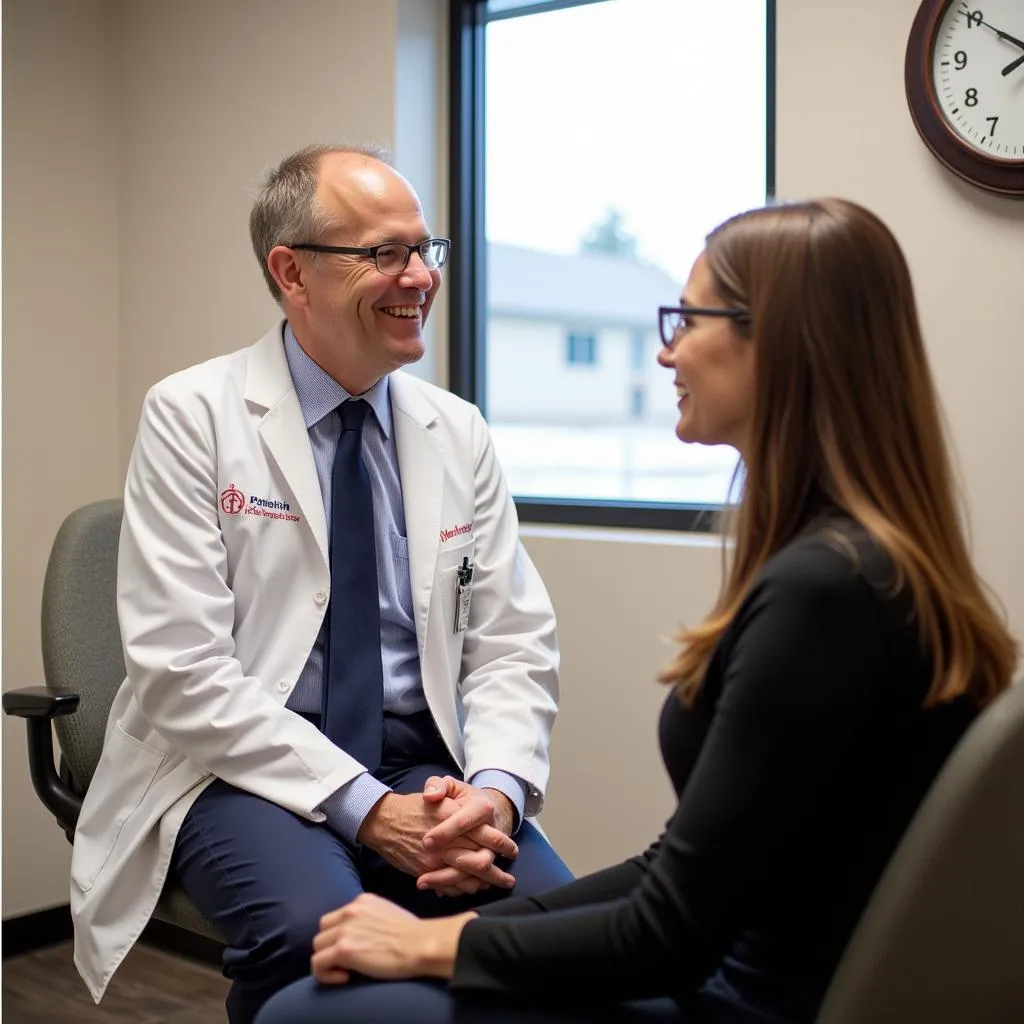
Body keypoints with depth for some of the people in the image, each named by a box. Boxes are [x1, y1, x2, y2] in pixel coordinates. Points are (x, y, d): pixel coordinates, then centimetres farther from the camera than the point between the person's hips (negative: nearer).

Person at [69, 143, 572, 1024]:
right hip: (245, 764, -3)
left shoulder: (457, 432, 7)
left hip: (421, 763, 4)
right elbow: (184, 666, -13)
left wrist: (494, 788, -15)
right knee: (318, 938, -33)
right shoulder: (192, 416, -5)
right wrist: (366, 808, -19)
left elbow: (514, 647, 6)